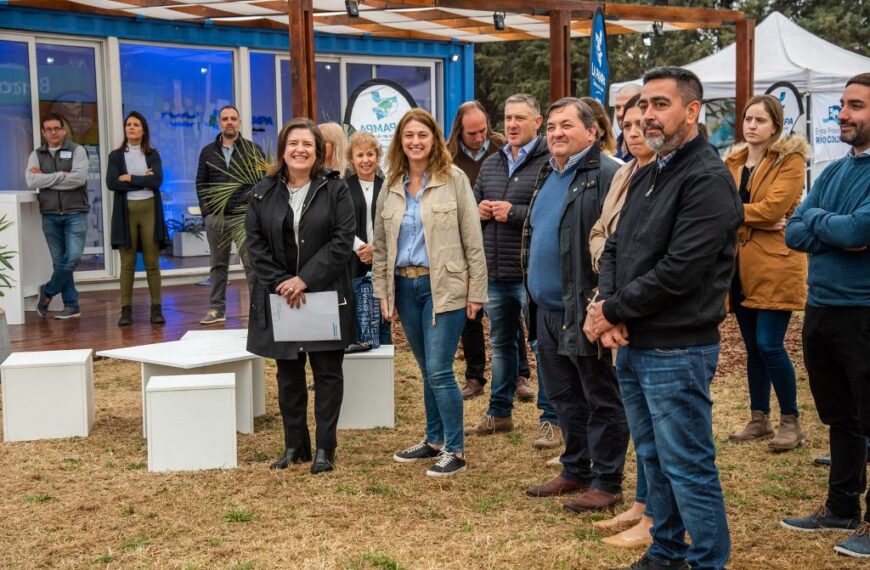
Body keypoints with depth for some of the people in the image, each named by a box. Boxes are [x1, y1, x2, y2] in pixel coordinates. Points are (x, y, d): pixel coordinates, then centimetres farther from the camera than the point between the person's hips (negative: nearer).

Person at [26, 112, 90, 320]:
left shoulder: (77, 151, 1)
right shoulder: (37, 155, 9)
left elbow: (79, 178, -14)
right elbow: (31, 182, -7)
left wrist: (46, 178, -8)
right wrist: (62, 175, -11)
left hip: (75, 213, -3)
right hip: (50, 215, 3)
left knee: (72, 258, -11)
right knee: (59, 261, 4)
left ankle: (48, 291, 11)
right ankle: (71, 305, 10)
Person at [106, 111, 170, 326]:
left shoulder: (152, 155, 9)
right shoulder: (116, 155, 7)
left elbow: (157, 180, -7)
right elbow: (111, 183, -7)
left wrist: (130, 178, -8)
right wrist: (143, 181, -8)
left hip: (149, 210, 0)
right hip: (125, 211, 0)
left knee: (152, 262, 1)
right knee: (127, 263, 1)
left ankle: (156, 308, 5)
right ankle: (126, 309, 4)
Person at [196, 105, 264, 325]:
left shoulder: (253, 149, 4)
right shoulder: (208, 152, 12)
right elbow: (201, 183, 12)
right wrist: (206, 210, 2)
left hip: (244, 216, -3)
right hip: (215, 217, 3)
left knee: (252, 263, -4)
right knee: (218, 265, 9)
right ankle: (216, 308, 15)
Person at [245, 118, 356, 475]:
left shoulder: (335, 189, -2)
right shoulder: (263, 193, 5)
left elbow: (343, 241, -10)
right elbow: (255, 244, 1)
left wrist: (305, 279, -16)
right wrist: (281, 283, -12)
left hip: (325, 295, -2)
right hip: (280, 295, 2)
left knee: (327, 372, 3)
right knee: (288, 374, 10)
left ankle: (325, 448, 12)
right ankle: (295, 445, 21)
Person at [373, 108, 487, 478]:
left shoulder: (454, 180, -4)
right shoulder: (391, 187, 9)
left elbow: (473, 240, -5)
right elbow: (381, 244, 13)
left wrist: (476, 291, -7)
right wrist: (382, 291, 8)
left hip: (444, 287, -5)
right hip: (405, 286, 5)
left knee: (439, 370, -7)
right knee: (427, 370, 13)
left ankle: (455, 450, 5)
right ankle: (434, 440, 27)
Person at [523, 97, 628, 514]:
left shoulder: (608, 175, -14)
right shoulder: (548, 176, 16)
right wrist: (532, 285, 20)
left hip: (583, 309, -9)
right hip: (548, 308, 9)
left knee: (601, 400, 2)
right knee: (563, 396, 18)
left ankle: (607, 483, 12)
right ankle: (575, 471, 31)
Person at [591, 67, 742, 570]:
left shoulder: (708, 180, -15)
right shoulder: (645, 176, 13)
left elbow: (679, 270, -22)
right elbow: (615, 248, 13)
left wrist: (614, 310, -12)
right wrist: (608, 309, -6)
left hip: (677, 350, -9)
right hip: (632, 346, 9)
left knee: (689, 468, 0)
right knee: (654, 459, 19)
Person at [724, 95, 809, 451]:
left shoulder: (790, 160, -4)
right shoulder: (733, 162, 14)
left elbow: (773, 207, -16)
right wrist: (758, 220, -14)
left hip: (775, 264, -6)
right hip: (740, 265, 6)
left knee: (769, 345, -8)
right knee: (752, 346, 11)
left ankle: (791, 422, 6)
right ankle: (759, 420, 22)